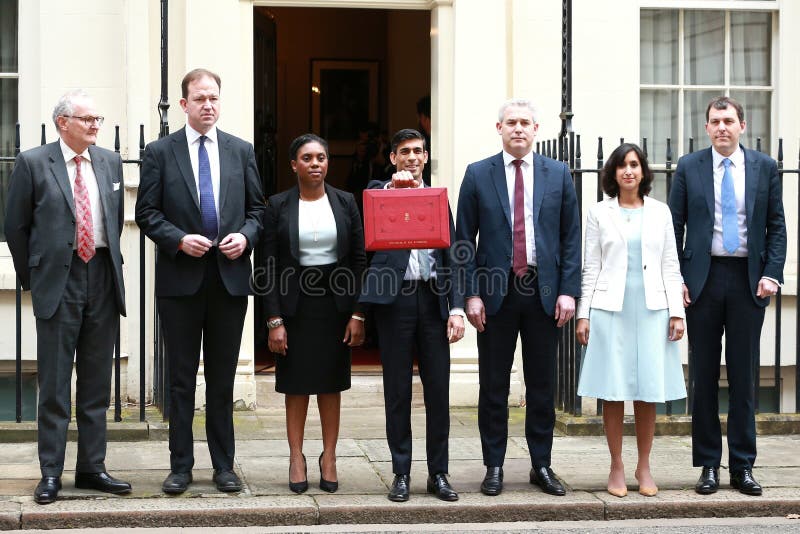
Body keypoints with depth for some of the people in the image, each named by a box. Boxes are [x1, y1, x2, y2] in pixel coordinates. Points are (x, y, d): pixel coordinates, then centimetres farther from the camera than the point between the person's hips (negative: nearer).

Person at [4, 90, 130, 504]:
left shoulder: (110, 162, 10)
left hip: (103, 280, 4)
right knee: (54, 385, 1)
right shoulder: (33, 163, -3)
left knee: (97, 384, 9)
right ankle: (51, 473, 8)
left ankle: (92, 468, 18)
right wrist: (31, 277, 3)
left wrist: (110, 264, 14)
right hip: (58, 282, -4)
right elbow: (16, 226, 1)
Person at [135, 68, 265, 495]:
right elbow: (146, 212, 0)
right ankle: (181, 466, 13)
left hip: (230, 276, 2)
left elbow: (257, 208, 11)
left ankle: (223, 465, 17)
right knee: (181, 378, 5)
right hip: (180, 279, -2)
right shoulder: (160, 152, 2)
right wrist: (179, 240, -15)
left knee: (222, 379, 9)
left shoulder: (241, 151, 9)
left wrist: (246, 236, -9)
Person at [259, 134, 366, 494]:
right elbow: (269, 266, -3)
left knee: (331, 384, 7)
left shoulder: (345, 202, 3)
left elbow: (359, 260, 3)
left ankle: (329, 458, 15)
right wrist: (274, 320, -8)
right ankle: (297, 458, 12)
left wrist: (358, 314, -3)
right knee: (296, 385, 3)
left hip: (335, 302, 1)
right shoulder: (278, 205, -1)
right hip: (295, 304, -1)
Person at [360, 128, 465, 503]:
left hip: (433, 297, 2)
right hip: (394, 298, -2)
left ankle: (438, 473, 13)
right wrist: (394, 186, -26)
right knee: (397, 389, 3)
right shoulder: (379, 190, 8)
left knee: (438, 387, 3)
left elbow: (451, 257, 10)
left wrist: (456, 308, 2)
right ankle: (401, 473, 11)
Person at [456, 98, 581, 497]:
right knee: (493, 386, 5)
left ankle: (541, 465, 18)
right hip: (496, 290, -1)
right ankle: (494, 467, 15)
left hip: (544, 292, 1)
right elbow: (464, 239, 2)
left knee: (542, 385, 7)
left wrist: (568, 290, -3)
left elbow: (570, 237, 5)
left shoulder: (558, 174, 6)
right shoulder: (478, 175, 3)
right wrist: (471, 293, -6)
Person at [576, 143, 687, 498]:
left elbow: (671, 266, 8)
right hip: (610, 309, -1)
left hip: (652, 309, 1)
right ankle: (616, 468, 11)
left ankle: (644, 468, 15)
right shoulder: (599, 213, 5)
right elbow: (590, 268, 5)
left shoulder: (660, 212, 9)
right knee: (613, 391, 0)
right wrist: (583, 314, -1)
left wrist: (677, 312, 2)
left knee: (649, 391, 3)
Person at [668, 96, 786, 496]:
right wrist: (676, 278, -4)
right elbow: (675, 226, 4)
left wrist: (772, 274, -4)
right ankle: (708, 465, 12)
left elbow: (777, 226, 7)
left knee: (744, 375, 4)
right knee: (704, 375, 5)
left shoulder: (765, 167, 6)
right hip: (703, 279, 0)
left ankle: (743, 466, 12)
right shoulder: (688, 167, 4)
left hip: (749, 280, 0)